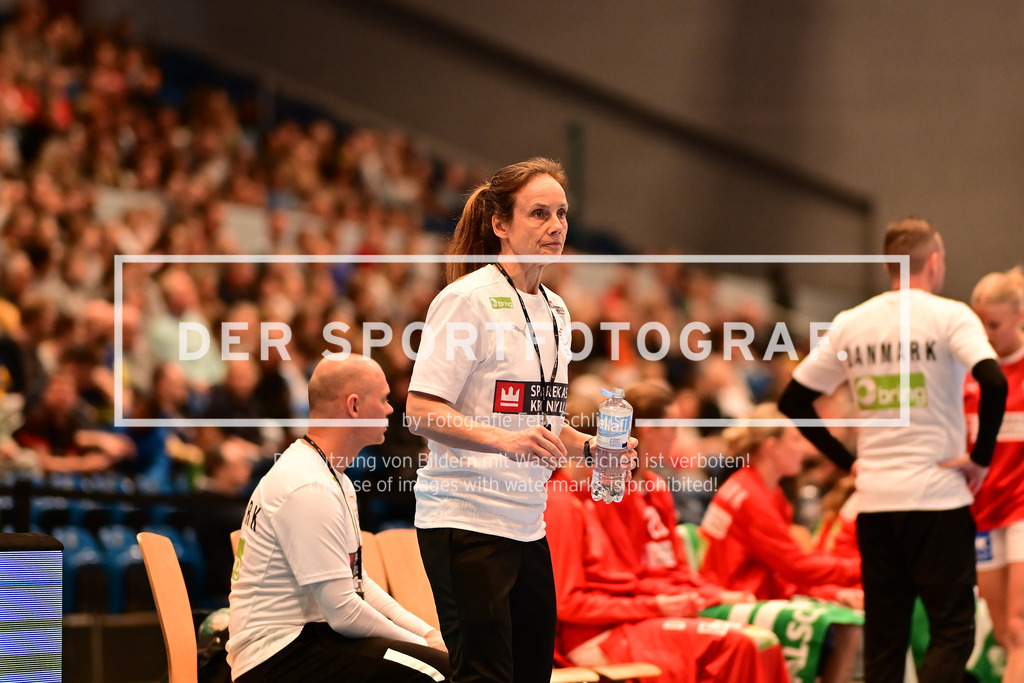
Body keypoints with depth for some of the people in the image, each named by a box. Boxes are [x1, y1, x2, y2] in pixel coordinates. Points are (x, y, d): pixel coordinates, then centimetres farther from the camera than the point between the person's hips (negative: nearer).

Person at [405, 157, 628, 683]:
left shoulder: (554, 309, 16)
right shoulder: (468, 299, -9)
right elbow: (420, 411, -16)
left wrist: (591, 446, 9)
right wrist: (503, 439, -28)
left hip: (527, 522, 8)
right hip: (465, 517, -8)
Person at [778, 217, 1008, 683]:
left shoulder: (850, 325, 10)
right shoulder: (948, 316, -5)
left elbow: (793, 401, 12)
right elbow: (993, 382, -21)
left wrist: (847, 461, 13)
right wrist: (981, 457, -11)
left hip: (874, 502, 5)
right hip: (938, 497, -5)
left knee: (883, 640, 9)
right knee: (952, 632, -1)